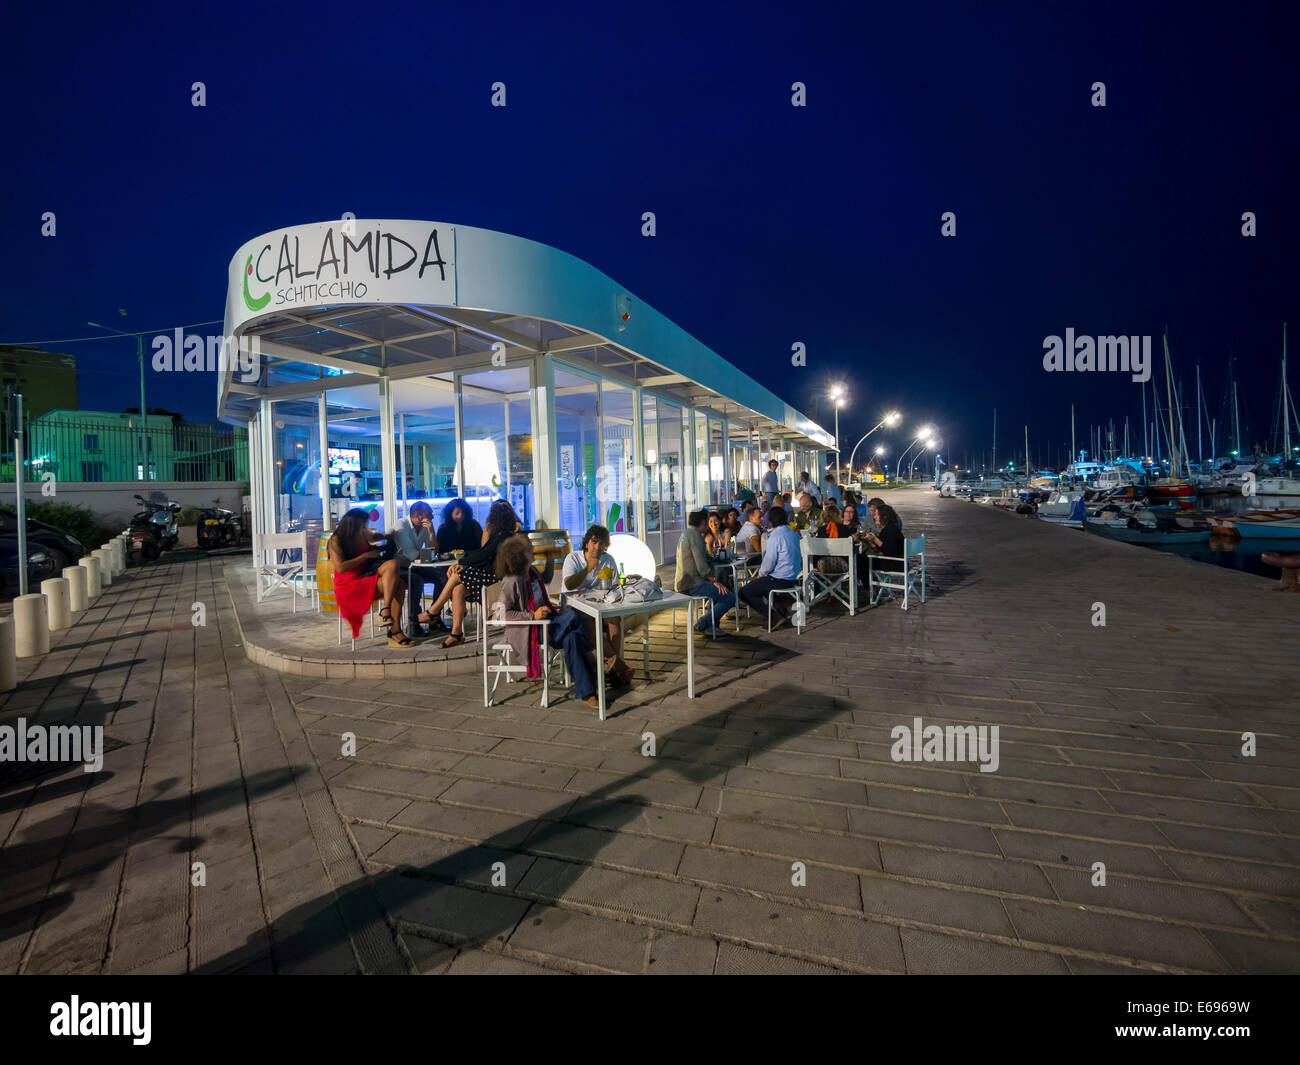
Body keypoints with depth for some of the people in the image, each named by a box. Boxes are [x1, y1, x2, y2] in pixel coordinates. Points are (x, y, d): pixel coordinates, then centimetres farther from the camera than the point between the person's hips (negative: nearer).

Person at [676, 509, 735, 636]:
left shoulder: (685, 534, 17)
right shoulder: (695, 535, -15)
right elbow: (702, 567, -21)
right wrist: (715, 581, -6)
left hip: (683, 582, 11)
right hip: (692, 585, -11)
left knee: (719, 588, 30)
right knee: (730, 597, -10)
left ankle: (712, 624, 27)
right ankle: (702, 624, -3)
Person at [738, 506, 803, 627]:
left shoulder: (775, 536, -18)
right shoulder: (794, 534, 9)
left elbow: (769, 562, -19)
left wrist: (761, 574, 2)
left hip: (780, 580, -9)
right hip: (793, 578, 9)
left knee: (744, 593, -3)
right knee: (756, 583, 30)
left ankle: (776, 615, -7)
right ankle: (782, 608, 14)